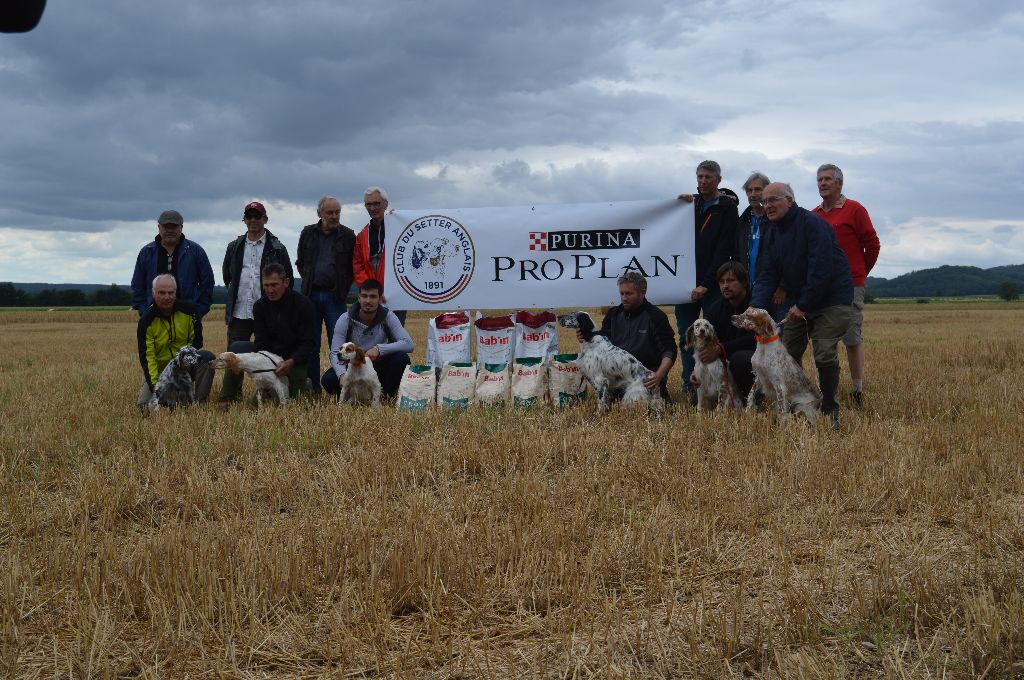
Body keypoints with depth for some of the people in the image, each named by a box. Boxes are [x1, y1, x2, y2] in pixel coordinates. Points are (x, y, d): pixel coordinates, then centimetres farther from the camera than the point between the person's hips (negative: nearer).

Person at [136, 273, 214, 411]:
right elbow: (146, 356, -16)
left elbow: (197, 341, -1)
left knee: (207, 357, -28)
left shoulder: (188, 310, -11)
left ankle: (199, 401, -17)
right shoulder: (146, 321, -15)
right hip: (160, 370, 0)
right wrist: (154, 385, -26)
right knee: (145, 405, -14)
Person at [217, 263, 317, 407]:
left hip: (294, 359, -3)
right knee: (237, 347, -20)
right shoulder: (260, 306, -4)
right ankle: (226, 398, -10)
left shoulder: (303, 304, -14)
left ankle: (301, 383, 23)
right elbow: (261, 342, -7)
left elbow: (308, 343, -16)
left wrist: (291, 362, -33)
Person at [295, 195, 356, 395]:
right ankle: (313, 387, 10)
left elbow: (354, 266, 5)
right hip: (311, 295, 3)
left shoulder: (348, 236, 2)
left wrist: (343, 289, -2)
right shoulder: (308, 233, 9)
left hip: (334, 296, -3)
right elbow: (300, 262, 19)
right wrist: (309, 281, 8)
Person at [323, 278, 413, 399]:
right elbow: (335, 353, -18)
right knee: (328, 380, -29)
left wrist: (379, 348, -35)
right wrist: (342, 374, -39)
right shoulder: (345, 319, -13)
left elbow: (408, 344, -22)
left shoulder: (388, 317, -12)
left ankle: (386, 395, -7)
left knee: (401, 358, -28)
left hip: (379, 367, 0)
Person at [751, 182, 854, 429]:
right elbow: (768, 275, 2)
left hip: (831, 300, -8)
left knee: (824, 354, -16)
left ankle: (830, 411, 0)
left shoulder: (812, 224, -17)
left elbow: (821, 269, -23)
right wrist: (756, 306, -14)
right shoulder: (775, 233, 8)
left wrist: (803, 305, -20)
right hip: (799, 302, 8)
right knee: (787, 354, 4)